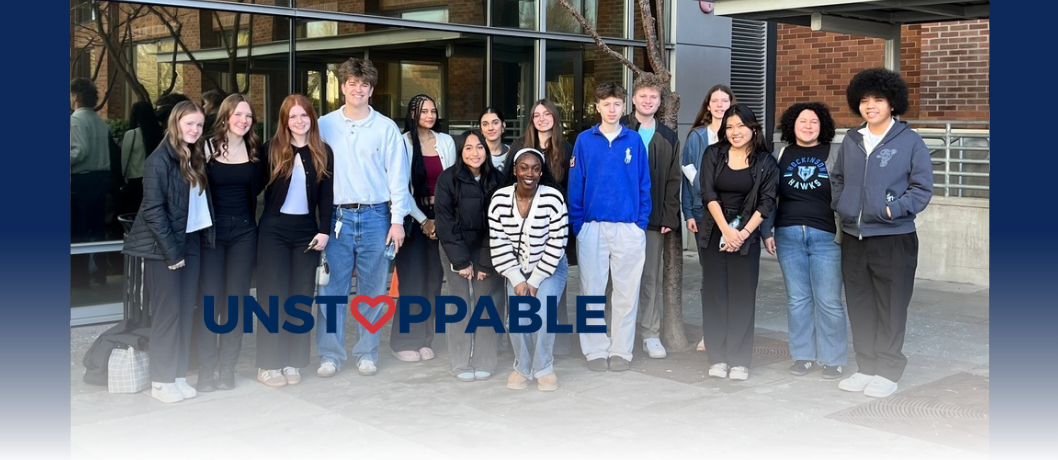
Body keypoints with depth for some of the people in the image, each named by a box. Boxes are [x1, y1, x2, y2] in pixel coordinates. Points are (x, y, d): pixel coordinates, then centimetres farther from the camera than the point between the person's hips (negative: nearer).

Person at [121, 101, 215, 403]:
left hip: (191, 243, 7)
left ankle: (178, 375, 16)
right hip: (163, 246, -7)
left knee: (186, 311, 8)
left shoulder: (196, 158, 11)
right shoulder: (160, 159, -12)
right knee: (167, 312, -3)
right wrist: (171, 251, -16)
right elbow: (153, 210, -16)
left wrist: (204, 239, 1)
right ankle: (161, 382, 7)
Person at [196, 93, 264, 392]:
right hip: (212, 230, -3)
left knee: (236, 300, 4)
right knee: (210, 299, -3)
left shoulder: (255, 150, 5)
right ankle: (206, 370, 5)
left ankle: (227, 368, 12)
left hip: (244, 232, 3)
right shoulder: (208, 148, -5)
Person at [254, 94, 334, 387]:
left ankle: (292, 362, 12)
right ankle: (268, 364, 4)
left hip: (307, 230, 2)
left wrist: (324, 230, -4)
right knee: (273, 295, -2)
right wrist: (255, 222, -7)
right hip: (273, 230, -2)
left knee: (301, 296, 4)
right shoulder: (271, 150, 0)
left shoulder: (323, 153, 5)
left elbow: (327, 195, 4)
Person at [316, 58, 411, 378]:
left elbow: (397, 175, 3)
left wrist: (397, 220, -3)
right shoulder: (324, 126, 5)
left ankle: (367, 353, 18)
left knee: (372, 291, 7)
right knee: (331, 290, 0)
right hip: (337, 216, 0)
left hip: (375, 217, 0)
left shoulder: (386, 128, 3)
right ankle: (330, 354, 11)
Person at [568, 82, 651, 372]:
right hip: (592, 228, 0)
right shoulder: (584, 141, 3)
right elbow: (575, 184, 2)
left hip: (629, 228, 0)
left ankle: (621, 350, 15)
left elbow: (644, 184, 5)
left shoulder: (634, 140, 4)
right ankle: (595, 350, 15)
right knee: (592, 290, 5)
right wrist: (577, 223, -3)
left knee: (627, 291, 5)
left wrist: (642, 221, -3)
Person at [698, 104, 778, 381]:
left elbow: (766, 202, -2)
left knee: (743, 296, -2)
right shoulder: (714, 154, 4)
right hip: (715, 231, 1)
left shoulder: (766, 162, 2)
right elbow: (708, 194, -4)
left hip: (746, 234, -1)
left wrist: (743, 233, -13)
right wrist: (726, 230, -14)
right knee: (714, 294, 2)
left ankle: (739, 360, 4)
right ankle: (717, 357, 8)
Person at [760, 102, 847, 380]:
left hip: (825, 236, -2)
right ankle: (803, 356, 18)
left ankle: (833, 359, 10)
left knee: (828, 301, -1)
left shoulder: (834, 156, 2)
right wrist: (766, 232, 9)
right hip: (789, 236, 3)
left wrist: (844, 233, -3)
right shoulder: (781, 156, 9)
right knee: (797, 299, 7)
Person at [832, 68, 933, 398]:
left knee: (890, 308, 1)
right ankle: (866, 367, 23)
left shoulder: (910, 141, -4)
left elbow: (922, 188, -5)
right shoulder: (850, 141, 11)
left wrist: (894, 209, -17)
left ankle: (888, 372, 13)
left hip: (894, 238, -5)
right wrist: (839, 206, 5)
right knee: (859, 306, 11)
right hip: (853, 238, 5)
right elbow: (837, 179, 21)